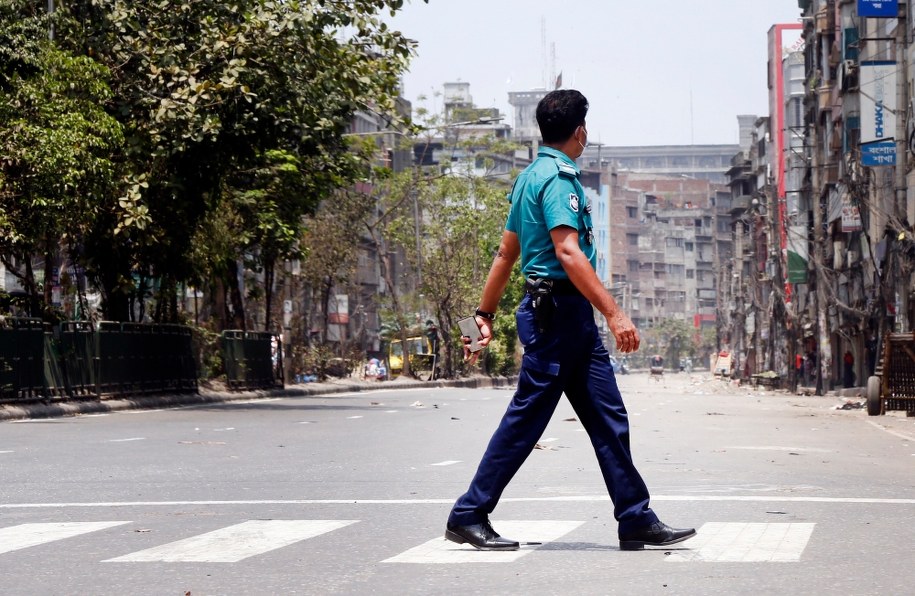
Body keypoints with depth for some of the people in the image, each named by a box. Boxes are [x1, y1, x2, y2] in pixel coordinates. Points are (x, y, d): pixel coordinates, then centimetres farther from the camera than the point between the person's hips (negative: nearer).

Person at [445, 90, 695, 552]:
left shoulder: (532, 176, 18)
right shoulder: (557, 177, -12)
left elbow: (506, 252, 22)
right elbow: (568, 252, -23)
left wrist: (485, 315, 25)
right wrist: (614, 313, -27)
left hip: (573, 319, 10)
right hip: (558, 310, -10)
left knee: (608, 418, 6)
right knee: (525, 419, -4)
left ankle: (637, 521, 7)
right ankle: (469, 515, 4)